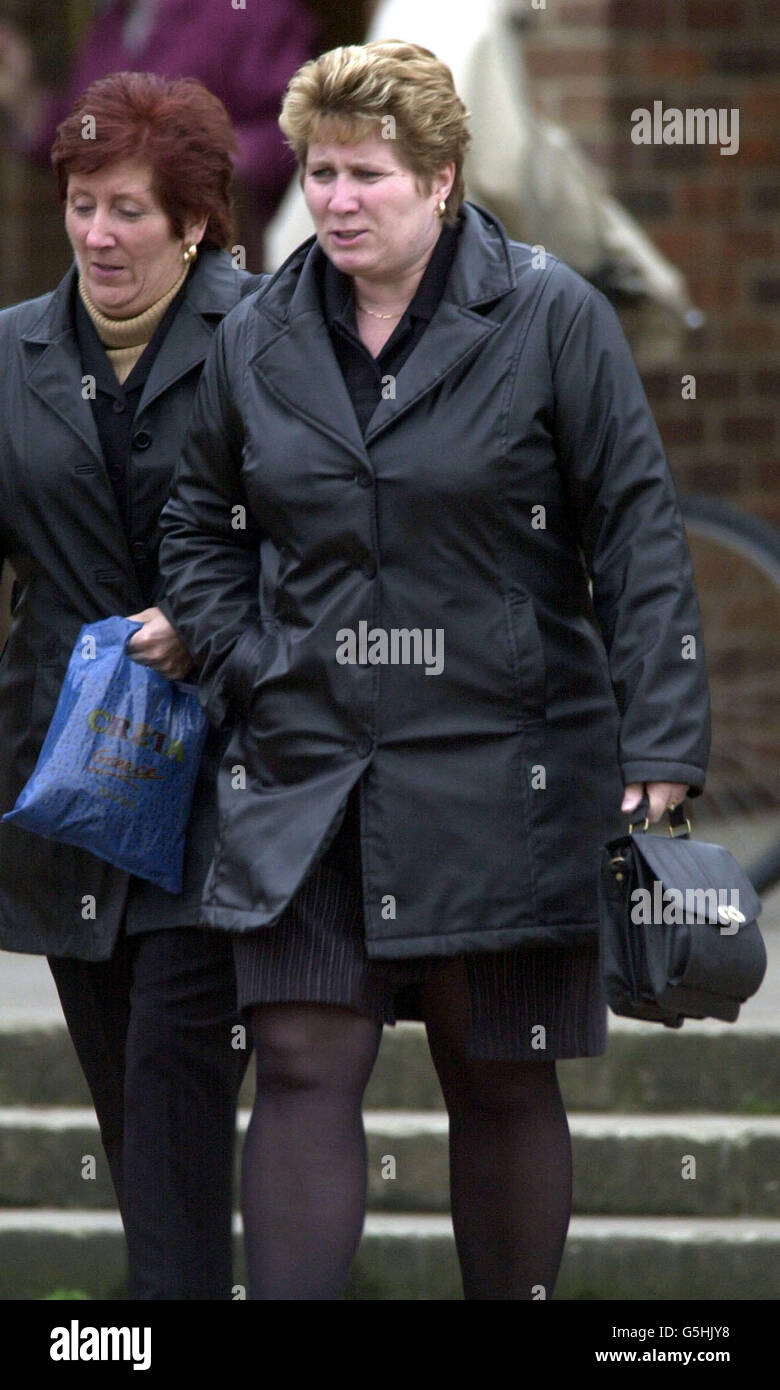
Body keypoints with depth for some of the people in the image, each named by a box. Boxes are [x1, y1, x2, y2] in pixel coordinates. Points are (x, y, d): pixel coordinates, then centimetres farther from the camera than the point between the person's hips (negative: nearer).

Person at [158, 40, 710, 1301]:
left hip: (500, 771, -3)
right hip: (304, 767, 3)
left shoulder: (553, 320, -4)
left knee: (503, 1084, 6)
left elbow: (639, 537, -5)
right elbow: (200, 525, 21)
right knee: (302, 1072, -5)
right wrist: (244, 666, 4)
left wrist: (659, 749, -11)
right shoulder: (259, 338, 7)